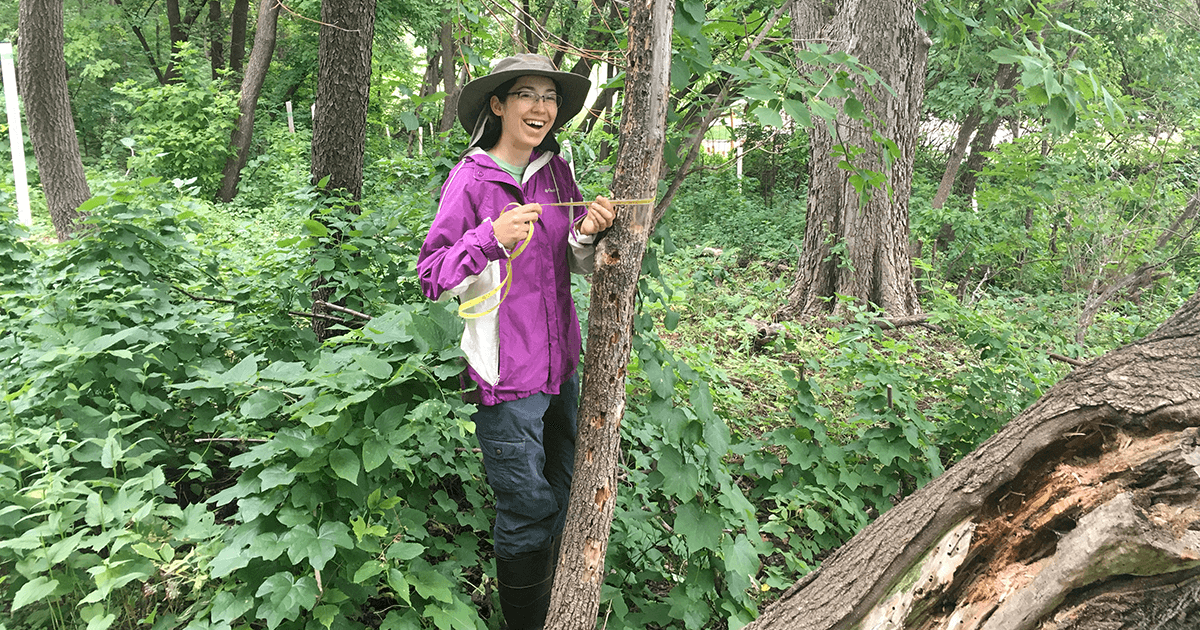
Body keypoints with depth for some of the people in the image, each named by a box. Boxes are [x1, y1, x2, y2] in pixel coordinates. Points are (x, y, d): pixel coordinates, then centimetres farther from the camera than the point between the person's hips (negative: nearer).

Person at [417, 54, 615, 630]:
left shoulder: (557, 171, 4)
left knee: (562, 499, 20)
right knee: (528, 510, 4)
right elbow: (433, 279, -13)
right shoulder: (470, 178, -12)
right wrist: (492, 237, -28)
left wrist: (586, 235, -9)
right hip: (505, 375, -6)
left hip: (560, 363, 6)